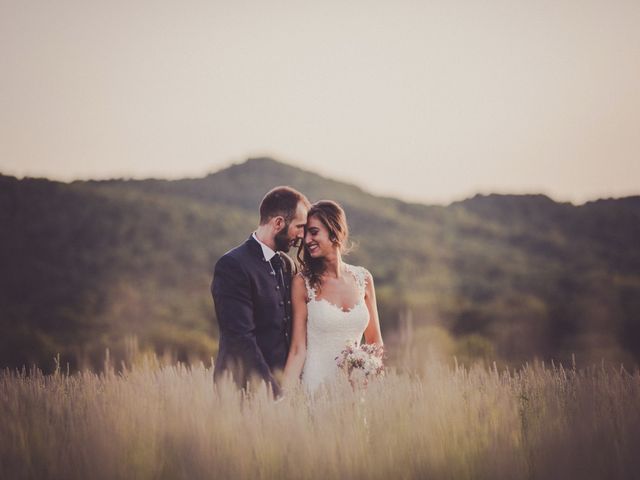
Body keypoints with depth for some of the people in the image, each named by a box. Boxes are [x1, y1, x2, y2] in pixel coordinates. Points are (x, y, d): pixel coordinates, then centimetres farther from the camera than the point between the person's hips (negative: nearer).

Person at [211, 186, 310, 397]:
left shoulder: (287, 264, 13)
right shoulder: (232, 265, -12)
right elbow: (240, 337, -18)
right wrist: (272, 390, -20)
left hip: (282, 382, 7)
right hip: (246, 388, -7)